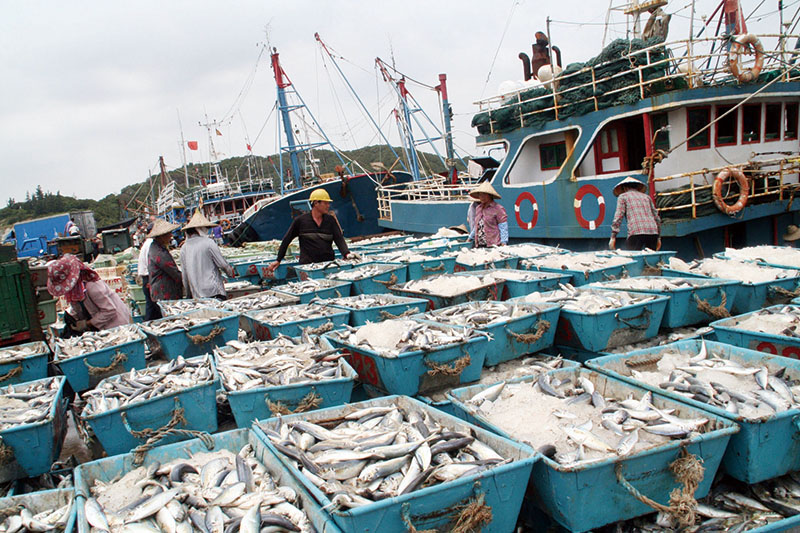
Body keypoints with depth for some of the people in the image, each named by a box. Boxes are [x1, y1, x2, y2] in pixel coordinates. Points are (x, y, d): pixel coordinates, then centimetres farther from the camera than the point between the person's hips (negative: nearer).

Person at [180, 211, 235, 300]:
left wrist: (189, 295, 22)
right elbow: (223, 264, -3)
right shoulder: (208, 243, -7)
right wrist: (231, 272, 18)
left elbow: (185, 276, 12)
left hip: (196, 295, 5)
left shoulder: (184, 248, 8)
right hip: (214, 292, -5)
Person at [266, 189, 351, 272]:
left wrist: (346, 254, -16)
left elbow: (339, 239, 3)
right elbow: (286, 240, 12)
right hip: (307, 265, -3)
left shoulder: (330, 220, 12)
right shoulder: (300, 220, 5)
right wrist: (278, 260, 13)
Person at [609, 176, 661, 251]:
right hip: (653, 232, 5)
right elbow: (656, 217, 24)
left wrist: (613, 237, -1)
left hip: (636, 232, -4)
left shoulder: (623, 196, 14)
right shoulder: (646, 197, 27)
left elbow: (618, 217, 1)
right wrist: (658, 237, 28)